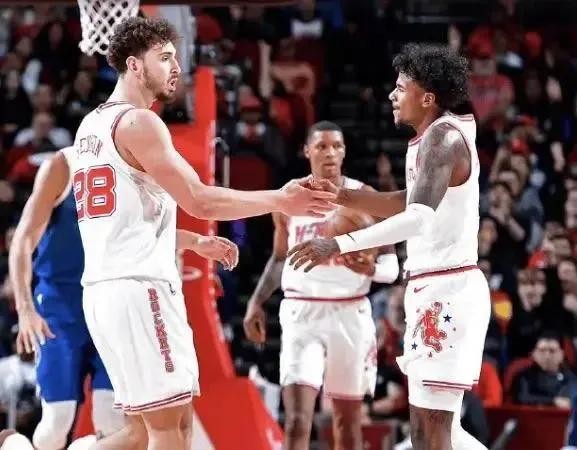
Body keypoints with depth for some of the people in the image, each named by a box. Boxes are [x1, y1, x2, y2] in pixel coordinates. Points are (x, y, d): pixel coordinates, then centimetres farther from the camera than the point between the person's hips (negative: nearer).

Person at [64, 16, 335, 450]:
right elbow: (200, 201, -15)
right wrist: (280, 200, -8)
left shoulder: (91, 126, 20)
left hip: (105, 288, 9)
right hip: (140, 288, -9)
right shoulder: (139, 122, -10)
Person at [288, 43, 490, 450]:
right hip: (439, 288, 11)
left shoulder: (442, 138, -15)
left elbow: (418, 218, -29)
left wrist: (340, 245, -34)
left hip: (447, 289, -11)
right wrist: (345, 197, 18)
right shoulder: (440, 136, 16)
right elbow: (412, 202, 30)